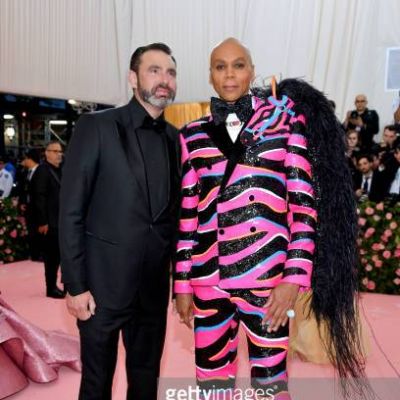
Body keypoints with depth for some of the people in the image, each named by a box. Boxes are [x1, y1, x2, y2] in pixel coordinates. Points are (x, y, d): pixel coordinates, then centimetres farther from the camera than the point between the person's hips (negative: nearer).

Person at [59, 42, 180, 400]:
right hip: (104, 280, -4)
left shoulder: (173, 138, 7)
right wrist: (75, 284, -12)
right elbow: (71, 211, -10)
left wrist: (175, 270, 9)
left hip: (155, 283, 4)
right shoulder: (96, 126, -8)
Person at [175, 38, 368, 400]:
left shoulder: (284, 118, 2)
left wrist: (294, 275, -10)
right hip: (208, 280, 3)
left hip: (268, 277, -2)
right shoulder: (193, 135, 9)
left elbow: (304, 201, -3)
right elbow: (188, 215, 9)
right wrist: (183, 283, 8)